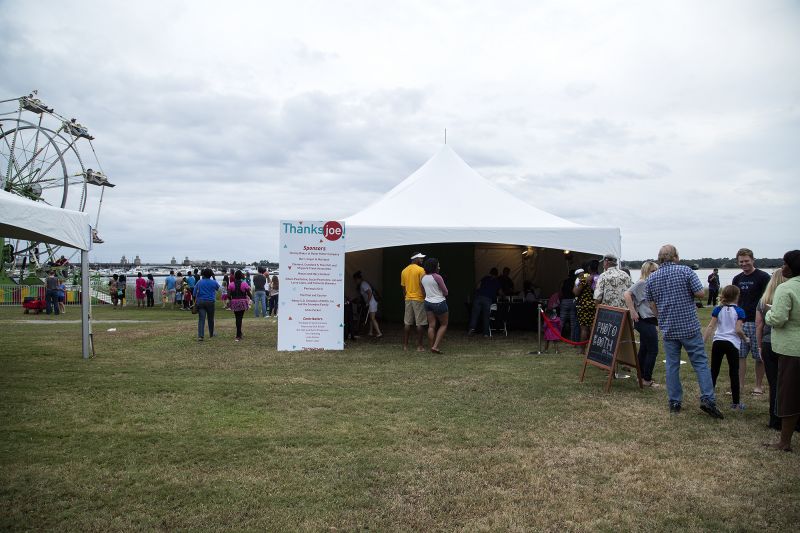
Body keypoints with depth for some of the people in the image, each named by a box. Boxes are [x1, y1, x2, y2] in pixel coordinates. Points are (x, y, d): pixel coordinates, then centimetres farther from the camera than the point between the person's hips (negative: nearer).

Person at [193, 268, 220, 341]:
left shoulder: (199, 282, 2)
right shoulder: (213, 282, -2)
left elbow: (194, 293, 3)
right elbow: (218, 288, 20)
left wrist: (195, 301, 14)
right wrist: (214, 279, 28)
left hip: (200, 302, 1)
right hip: (210, 302, 0)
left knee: (201, 319, -6)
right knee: (210, 319, 15)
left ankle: (200, 336, -18)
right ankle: (211, 334, 30)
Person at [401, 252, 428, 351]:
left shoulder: (404, 271, 10)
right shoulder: (420, 270, -10)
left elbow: (403, 287, 14)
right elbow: (422, 286, -15)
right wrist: (425, 297, -9)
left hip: (408, 299, 6)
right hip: (419, 299, -6)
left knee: (407, 323, 9)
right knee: (420, 324, -1)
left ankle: (405, 345, 11)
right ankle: (419, 346, 0)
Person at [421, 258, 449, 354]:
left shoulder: (423, 278, 4)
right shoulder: (437, 277, -16)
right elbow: (445, 292, -8)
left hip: (428, 302, 6)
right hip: (439, 303, -6)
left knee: (431, 326, 8)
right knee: (444, 324, 7)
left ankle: (432, 346, 9)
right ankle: (436, 346, -2)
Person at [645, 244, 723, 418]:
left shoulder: (651, 279, 3)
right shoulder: (685, 271, -8)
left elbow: (652, 306, 8)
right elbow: (701, 293, -9)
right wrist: (687, 291, 10)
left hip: (668, 329, 3)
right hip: (690, 326, -3)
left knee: (672, 365, 9)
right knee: (700, 362, 4)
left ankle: (674, 402, 13)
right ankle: (707, 399, -3)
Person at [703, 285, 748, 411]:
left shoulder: (718, 309, 4)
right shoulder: (739, 311, -5)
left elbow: (711, 326, -2)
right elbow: (738, 330, -12)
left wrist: (703, 341, 0)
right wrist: (745, 339, 6)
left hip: (718, 342, 3)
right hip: (732, 344, -3)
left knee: (714, 371, 10)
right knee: (734, 373, 5)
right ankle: (736, 403, 10)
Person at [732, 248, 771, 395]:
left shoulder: (763, 277, -6)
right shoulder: (737, 279, 11)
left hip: (756, 322, -5)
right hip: (740, 322, 5)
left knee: (759, 356, 5)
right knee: (740, 355, 6)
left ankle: (758, 385, 16)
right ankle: (740, 385, 13)